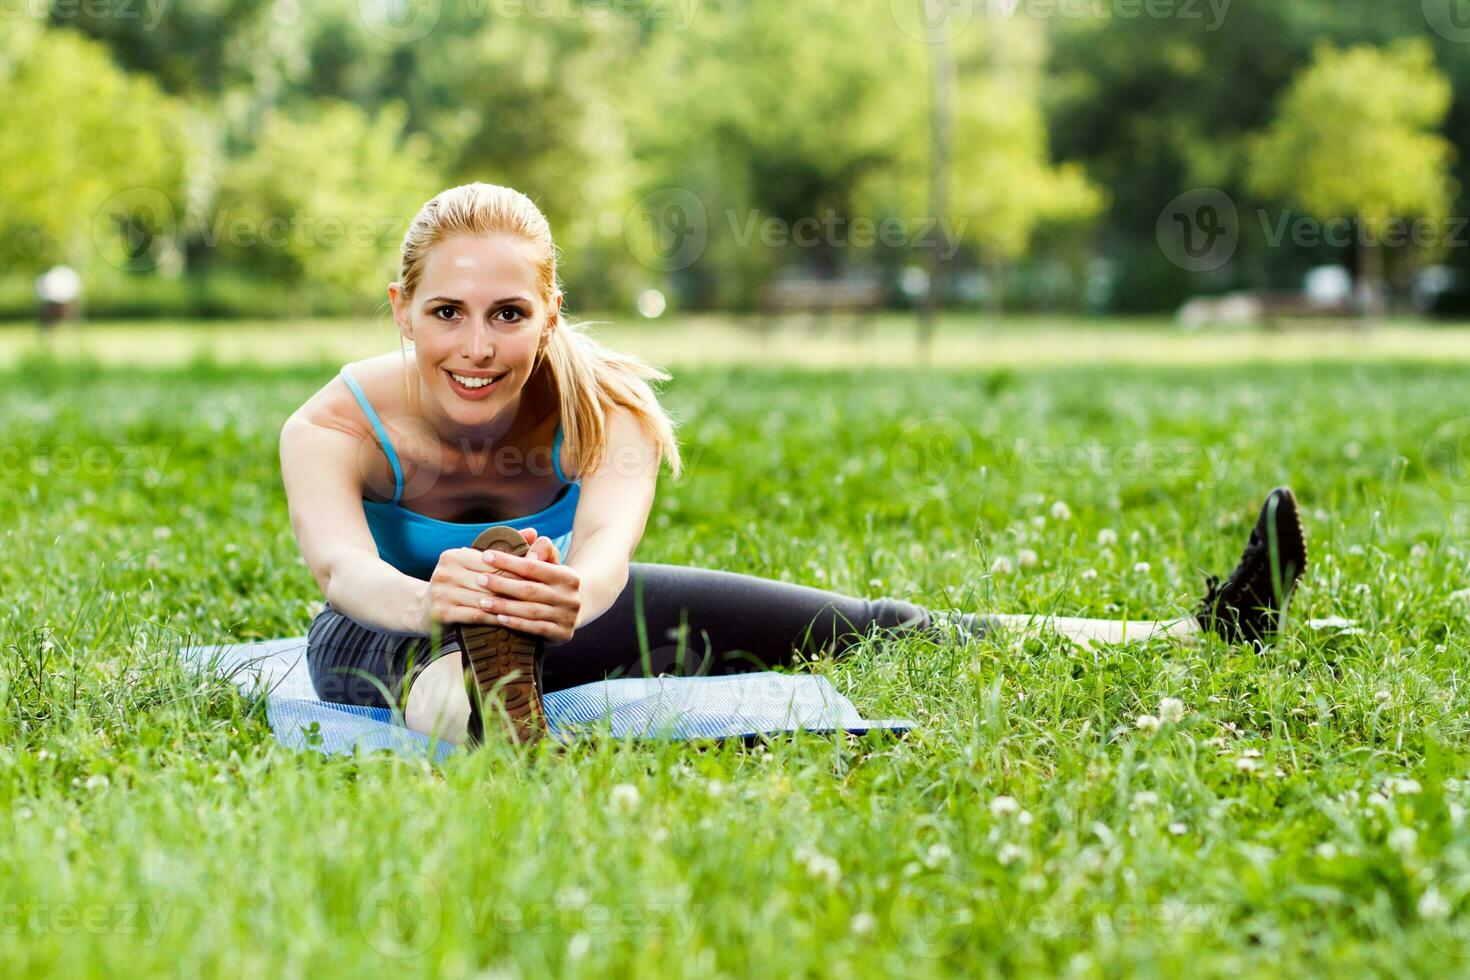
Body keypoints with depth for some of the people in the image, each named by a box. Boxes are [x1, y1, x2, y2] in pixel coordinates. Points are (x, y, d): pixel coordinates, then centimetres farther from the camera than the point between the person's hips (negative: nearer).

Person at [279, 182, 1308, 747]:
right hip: (386, 639, -2)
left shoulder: (600, 406, -23)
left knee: (864, 628, -7)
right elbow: (341, 565, -47)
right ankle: (449, 698, -78)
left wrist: (570, 589, -70)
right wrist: (435, 601, -71)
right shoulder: (335, 428, -26)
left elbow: (607, 541, -45)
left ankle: (1203, 632, -6)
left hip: (555, 625, 2)